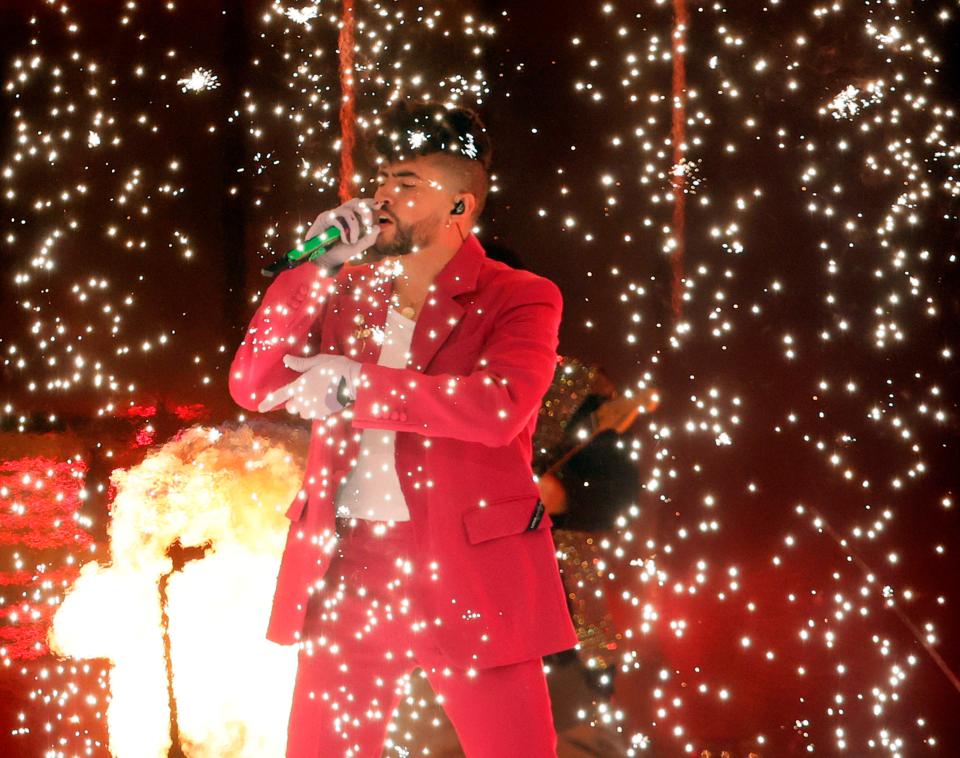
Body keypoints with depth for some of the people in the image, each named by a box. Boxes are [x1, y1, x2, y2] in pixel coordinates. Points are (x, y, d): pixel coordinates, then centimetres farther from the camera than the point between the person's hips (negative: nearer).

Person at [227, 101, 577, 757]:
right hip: (344, 568, 4)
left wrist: (356, 386, -16)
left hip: (466, 571, -4)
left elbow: (497, 407, -20)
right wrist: (317, 266, -2)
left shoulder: (517, 299, -2)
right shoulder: (349, 292, 13)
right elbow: (252, 385, 5)